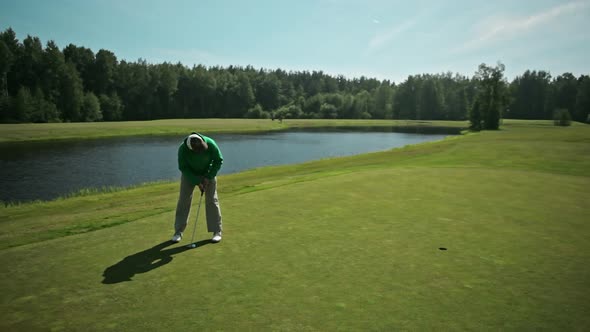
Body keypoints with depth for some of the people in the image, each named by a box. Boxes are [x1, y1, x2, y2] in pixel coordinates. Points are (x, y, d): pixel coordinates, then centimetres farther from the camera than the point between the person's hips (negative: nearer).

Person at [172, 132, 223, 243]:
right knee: (183, 200, -2)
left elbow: (218, 160, -17)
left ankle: (217, 231, 3)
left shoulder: (210, 143, -31)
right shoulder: (183, 149, -30)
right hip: (189, 173, 0)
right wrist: (197, 182, -21)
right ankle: (178, 232, 9)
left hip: (208, 173, 0)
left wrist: (208, 177, -19)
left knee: (212, 200, -6)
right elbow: (183, 167, -18)